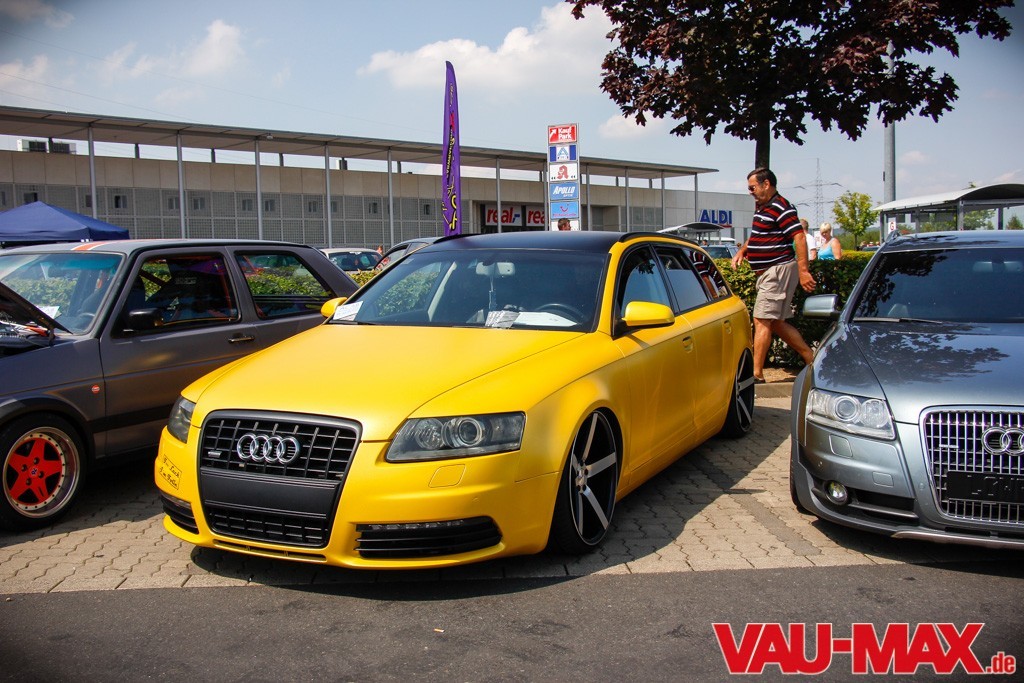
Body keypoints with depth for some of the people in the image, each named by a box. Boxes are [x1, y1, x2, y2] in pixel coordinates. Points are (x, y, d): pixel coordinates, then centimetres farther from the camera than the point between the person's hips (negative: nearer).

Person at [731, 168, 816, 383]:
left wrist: (803, 271, -27)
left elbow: (799, 237, -22)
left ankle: (757, 373, -9)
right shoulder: (761, 207, 15)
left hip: (779, 270, -10)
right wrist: (743, 251, 14)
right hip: (767, 272, 10)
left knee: (762, 321, -11)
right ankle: (810, 357, 21)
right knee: (776, 323, 13)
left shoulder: (781, 208, -15)